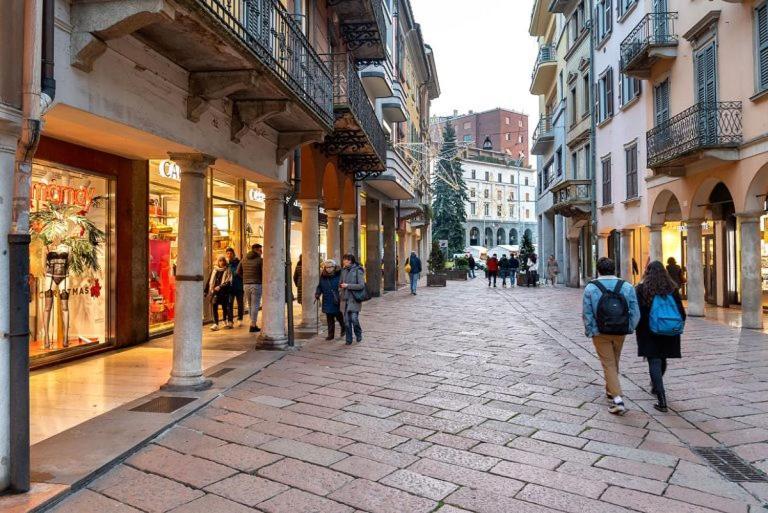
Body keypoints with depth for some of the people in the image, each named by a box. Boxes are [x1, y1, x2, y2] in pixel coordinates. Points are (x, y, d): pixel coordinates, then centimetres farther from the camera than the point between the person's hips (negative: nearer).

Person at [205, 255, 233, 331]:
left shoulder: (228, 270, 2)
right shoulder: (214, 270, 12)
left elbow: (228, 281, -8)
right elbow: (209, 281, 16)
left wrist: (220, 287, -19)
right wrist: (206, 291, 13)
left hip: (224, 291, -2)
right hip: (215, 291, 2)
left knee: (225, 307, 4)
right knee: (214, 306, -8)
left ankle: (226, 322, 23)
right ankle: (215, 324, -9)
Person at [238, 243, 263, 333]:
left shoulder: (244, 259, 10)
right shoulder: (260, 260, -8)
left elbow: (238, 272, 12)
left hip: (246, 285, 6)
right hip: (256, 285, -6)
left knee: (250, 305, 16)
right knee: (255, 305, -1)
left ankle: (253, 324, 20)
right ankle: (252, 326, -1)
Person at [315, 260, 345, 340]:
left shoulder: (339, 275, -10)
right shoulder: (323, 277, 5)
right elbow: (319, 287, 14)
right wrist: (317, 293, -3)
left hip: (338, 302, -4)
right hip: (327, 302, 4)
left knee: (339, 317, 8)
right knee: (329, 319, 9)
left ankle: (343, 329, 35)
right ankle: (331, 334, 19)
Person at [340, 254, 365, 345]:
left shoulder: (358, 271, -7)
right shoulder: (344, 271, 11)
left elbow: (361, 285, -14)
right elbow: (341, 283, 24)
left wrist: (348, 286, -15)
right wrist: (341, 285, 0)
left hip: (354, 299, -5)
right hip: (345, 299, 5)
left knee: (354, 318, -10)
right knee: (346, 320, 4)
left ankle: (358, 334, 17)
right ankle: (348, 340, 14)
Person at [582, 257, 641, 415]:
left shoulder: (590, 288, -10)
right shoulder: (627, 287, -2)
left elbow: (587, 314, -11)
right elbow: (635, 313, -2)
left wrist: (590, 332, 0)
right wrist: (629, 329, 7)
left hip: (600, 333, -3)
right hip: (620, 332, 3)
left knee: (608, 364, 3)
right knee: (615, 362, 23)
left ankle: (617, 400, -7)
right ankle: (610, 390, 42)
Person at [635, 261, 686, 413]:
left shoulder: (641, 289, -8)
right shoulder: (672, 288, 3)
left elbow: (637, 312, -10)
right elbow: (681, 311, 5)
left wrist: (637, 329, 0)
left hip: (649, 333, -4)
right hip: (669, 332, 5)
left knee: (654, 363, -4)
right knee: (662, 360, 22)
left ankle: (662, 401, -11)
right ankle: (656, 386, 44)